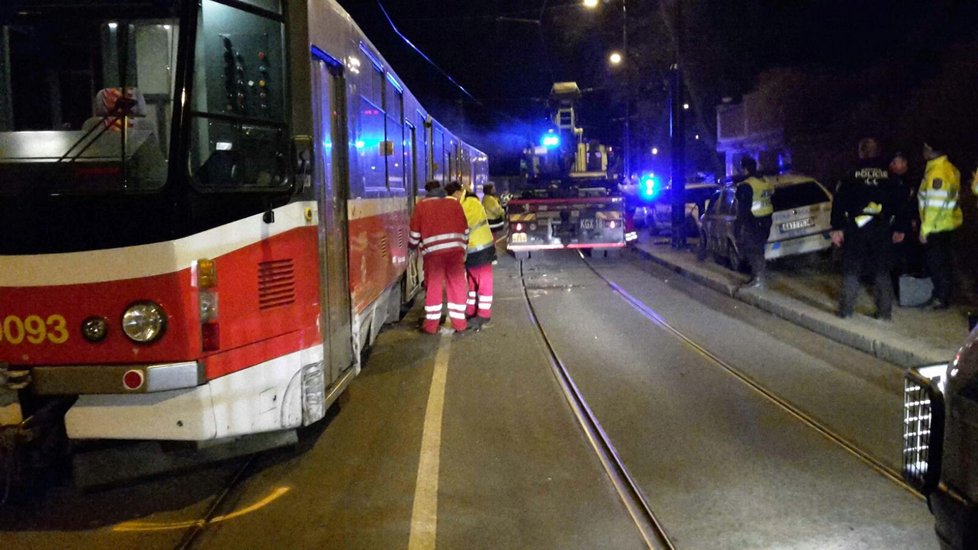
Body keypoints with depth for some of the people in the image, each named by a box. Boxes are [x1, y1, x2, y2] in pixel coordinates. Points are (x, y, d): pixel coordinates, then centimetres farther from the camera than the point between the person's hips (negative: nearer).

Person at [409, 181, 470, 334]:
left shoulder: (421, 205, 7)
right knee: (457, 286, 9)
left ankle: (431, 324, 9)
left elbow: (415, 232, 8)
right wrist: (462, 245, 26)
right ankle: (459, 322, 13)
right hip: (455, 250, 2)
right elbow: (465, 230, 12)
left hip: (433, 251, -1)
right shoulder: (455, 204, 12)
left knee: (433, 287, 6)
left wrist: (412, 244, 27)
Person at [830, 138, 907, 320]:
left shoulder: (852, 174, 0)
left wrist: (837, 228, -2)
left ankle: (846, 310, 5)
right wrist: (900, 228, 12)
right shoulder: (889, 175, 4)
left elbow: (839, 201, -4)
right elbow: (900, 201, 5)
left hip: (856, 228, -1)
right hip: (881, 229, 1)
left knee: (851, 270, 6)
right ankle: (885, 312, 8)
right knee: (882, 270, 8)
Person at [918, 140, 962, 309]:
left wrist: (925, 229, -18)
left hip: (937, 226, -10)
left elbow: (934, 205, -23)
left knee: (937, 262, -2)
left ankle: (941, 299, 5)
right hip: (947, 224, 10)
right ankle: (941, 294, 25)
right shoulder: (949, 168, 10)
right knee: (941, 261, 16)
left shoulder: (937, 172, -21)